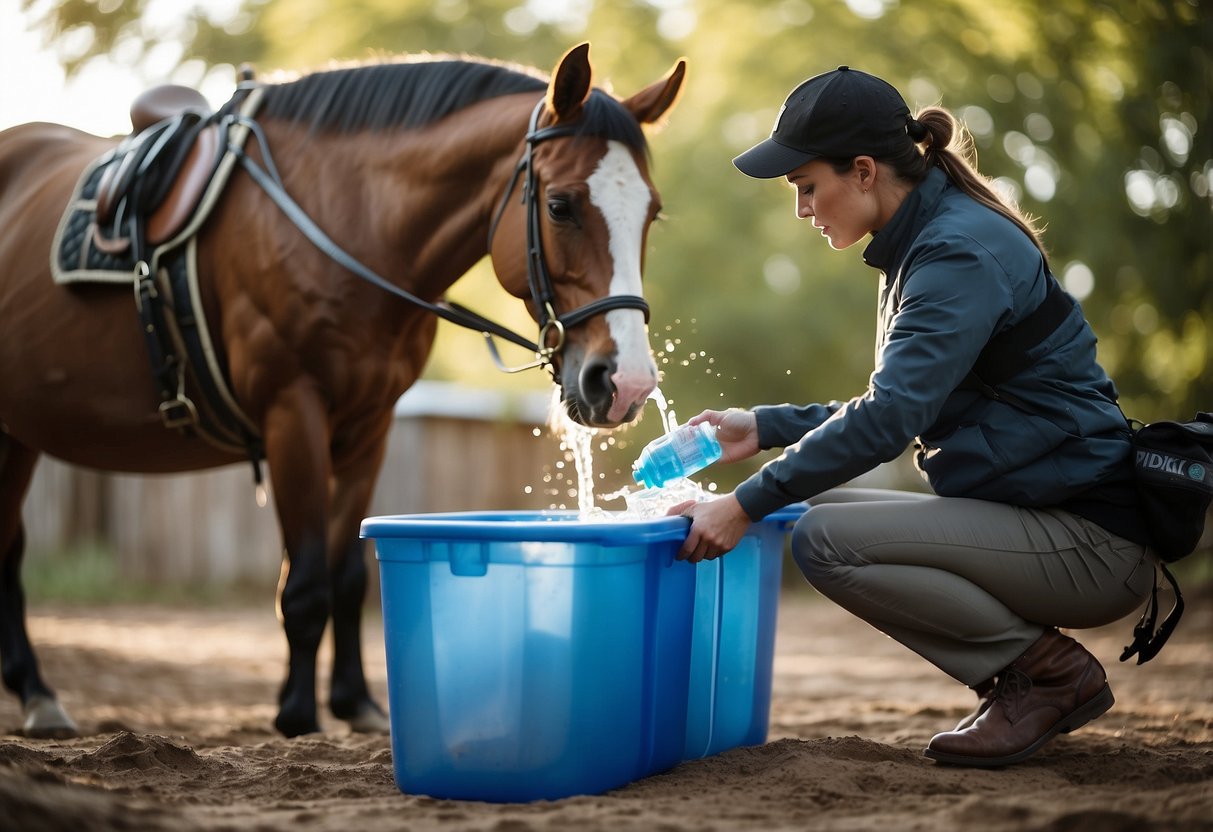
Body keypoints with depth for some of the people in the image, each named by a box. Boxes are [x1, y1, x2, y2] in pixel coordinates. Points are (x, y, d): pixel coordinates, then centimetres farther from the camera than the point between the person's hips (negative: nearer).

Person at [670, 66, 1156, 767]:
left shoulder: (962, 253, -17)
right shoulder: (930, 243, 14)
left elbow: (890, 416, -25)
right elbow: (898, 407, 22)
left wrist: (749, 504, -24)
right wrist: (764, 428, 14)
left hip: (1089, 540, -10)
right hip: (1031, 515, 10)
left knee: (825, 539, -19)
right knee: (812, 511, 9)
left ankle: (1050, 670, -6)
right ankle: (1019, 681, 8)